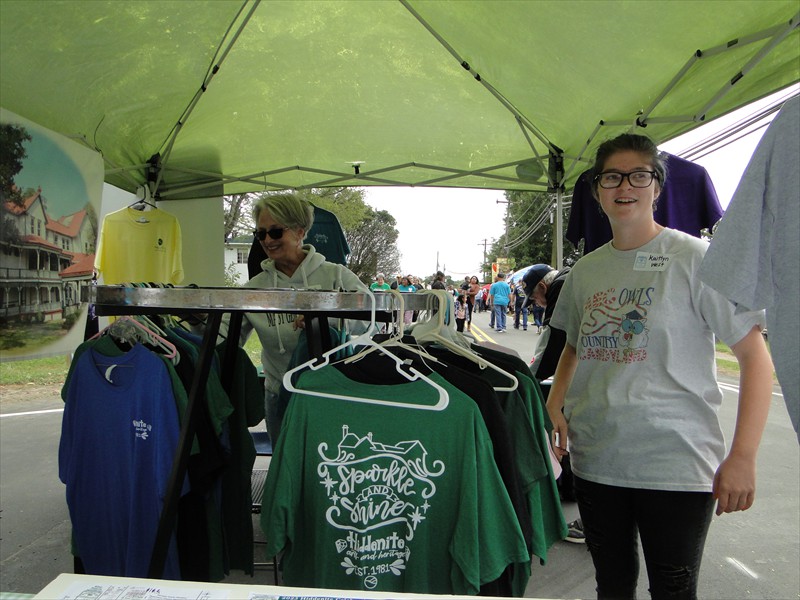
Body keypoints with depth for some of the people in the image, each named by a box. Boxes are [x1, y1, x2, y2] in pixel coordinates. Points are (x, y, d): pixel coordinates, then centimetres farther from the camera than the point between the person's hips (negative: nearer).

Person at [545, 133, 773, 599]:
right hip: (595, 458, 5)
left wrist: (743, 456, -15)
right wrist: (555, 405, 2)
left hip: (677, 463, -4)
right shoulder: (586, 270, 7)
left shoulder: (695, 258, -8)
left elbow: (755, 356, -9)